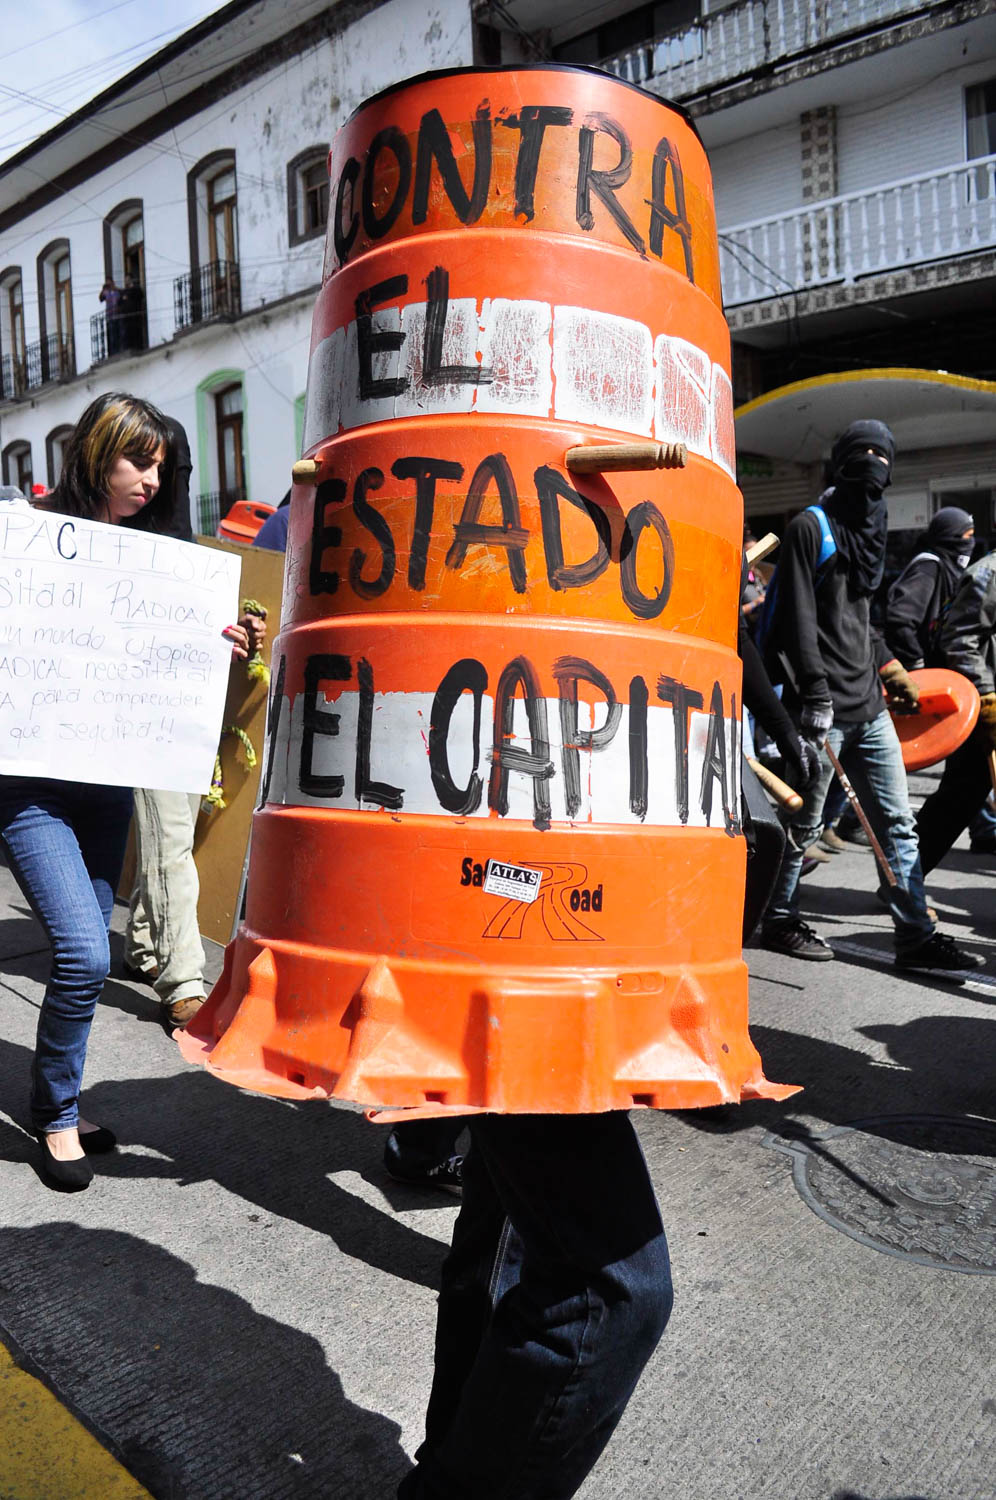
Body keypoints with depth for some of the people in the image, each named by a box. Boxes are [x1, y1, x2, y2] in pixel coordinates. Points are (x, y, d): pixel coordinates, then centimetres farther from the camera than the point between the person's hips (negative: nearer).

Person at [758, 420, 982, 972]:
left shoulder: (866, 528, 20)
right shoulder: (810, 526, -5)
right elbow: (799, 618, -13)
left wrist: (890, 668, 20)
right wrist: (816, 693, -19)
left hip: (869, 704, 8)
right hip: (825, 708, -8)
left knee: (898, 823, 6)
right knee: (804, 824, 3)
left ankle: (915, 936, 12)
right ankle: (779, 920, 19)